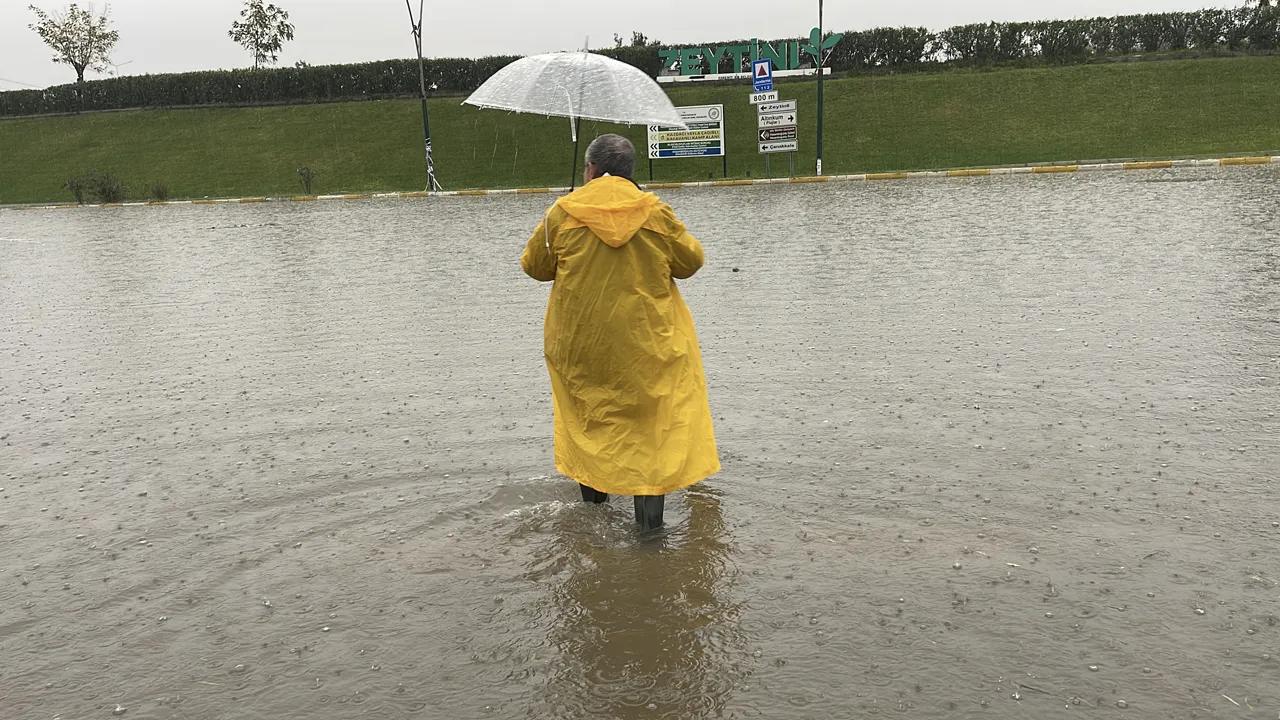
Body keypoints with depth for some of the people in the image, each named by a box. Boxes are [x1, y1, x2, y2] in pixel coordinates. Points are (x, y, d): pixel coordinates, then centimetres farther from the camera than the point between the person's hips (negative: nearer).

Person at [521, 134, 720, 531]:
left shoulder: (563, 213, -6)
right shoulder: (654, 211, -6)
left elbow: (535, 266, 5)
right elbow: (691, 261, 2)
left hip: (580, 339, 1)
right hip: (644, 337, -1)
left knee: (587, 408, 20)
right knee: (650, 412, 7)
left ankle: (592, 484, 33)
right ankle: (650, 495, 4)